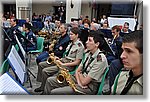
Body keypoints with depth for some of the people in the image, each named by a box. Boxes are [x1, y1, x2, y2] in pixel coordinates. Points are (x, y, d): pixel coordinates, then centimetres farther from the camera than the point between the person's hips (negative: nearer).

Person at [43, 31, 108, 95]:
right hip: (80, 79, 9)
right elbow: (77, 70, 10)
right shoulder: (88, 53, 5)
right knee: (49, 81, 5)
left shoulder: (100, 59, -23)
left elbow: (84, 82, -22)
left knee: (54, 92, -20)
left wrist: (79, 73, 0)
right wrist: (79, 82, -10)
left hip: (89, 87, -9)